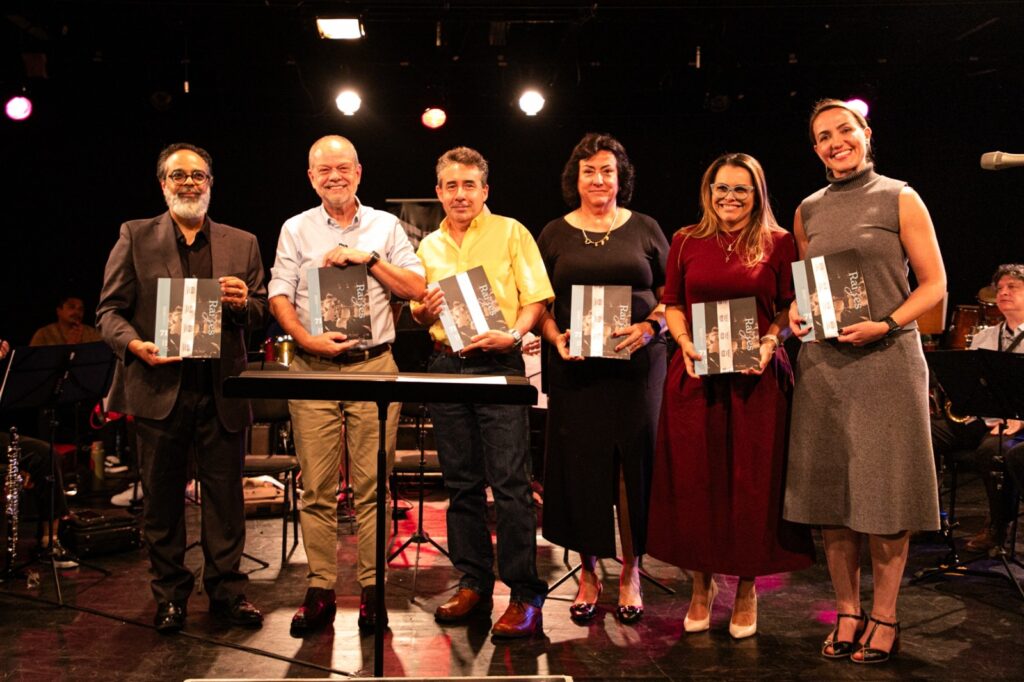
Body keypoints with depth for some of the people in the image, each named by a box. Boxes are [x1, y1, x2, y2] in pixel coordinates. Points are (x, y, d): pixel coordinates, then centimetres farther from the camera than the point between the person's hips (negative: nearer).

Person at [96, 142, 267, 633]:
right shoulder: (135, 237, 6)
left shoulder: (242, 244, 11)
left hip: (221, 391, 1)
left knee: (226, 497, 6)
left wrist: (244, 303, -13)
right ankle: (170, 594, 25)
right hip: (158, 388, -1)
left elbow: (261, 315, 10)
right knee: (161, 499, 10)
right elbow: (109, 310, 2)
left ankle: (227, 591, 21)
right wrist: (135, 344, -17)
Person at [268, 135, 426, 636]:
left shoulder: (385, 226, 12)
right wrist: (308, 339, -10)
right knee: (317, 487, 1)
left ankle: (372, 588, 8)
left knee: (372, 484, -1)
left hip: (374, 366, 0)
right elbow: (279, 296, 6)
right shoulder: (296, 229, 12)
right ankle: (320, 590, 9)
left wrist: (368, 258, -5)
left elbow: (417, 288, 5)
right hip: (313, 369, 1)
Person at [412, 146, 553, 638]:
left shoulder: (510, 233, 3)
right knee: (461, 483, 9)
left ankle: (525, 595, 0)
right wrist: (423, 311, 0)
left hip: (498, 364, -5)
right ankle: (473, 584, 20)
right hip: (446, 366, 5)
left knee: (510, 483, -7)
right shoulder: (429, 246, 16)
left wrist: (513, 335, -19)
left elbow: (536, 298, -2)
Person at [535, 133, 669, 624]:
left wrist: (650, 327, -9)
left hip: (636, 363, 0)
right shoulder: (555, 233, 10)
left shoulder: (644, 230, 8)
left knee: (634, 464, 0)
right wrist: (556, 337, -7)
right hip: (575, 367, 1)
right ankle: (588, 573, 18)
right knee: (580, 467, 3)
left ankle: (630, 572, 16)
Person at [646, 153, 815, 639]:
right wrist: (684, 342, -6)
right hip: (696, 376, 2)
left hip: (757, 378, -1)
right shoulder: (687, 242, 8)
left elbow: (790, 307, 5)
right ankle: (702, 584, 23)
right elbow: (672, 304, 11)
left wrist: (769, 343, -12)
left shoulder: (779, 243, 3)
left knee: (751, 484, 4)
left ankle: (746, 589, 21)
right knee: (694, 482, 6)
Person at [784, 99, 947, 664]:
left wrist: (885, 324, -15)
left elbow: (934, 283, -1)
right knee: (829, 491, 5)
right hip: (822, 363, 4)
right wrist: (796, 313, 0)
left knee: (884, 491, 0)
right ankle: (847, 611, 18)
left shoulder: (899, 199, 2)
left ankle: (884, 616, 14)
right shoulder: (807, 212, 13)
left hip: (887, 360, -4)